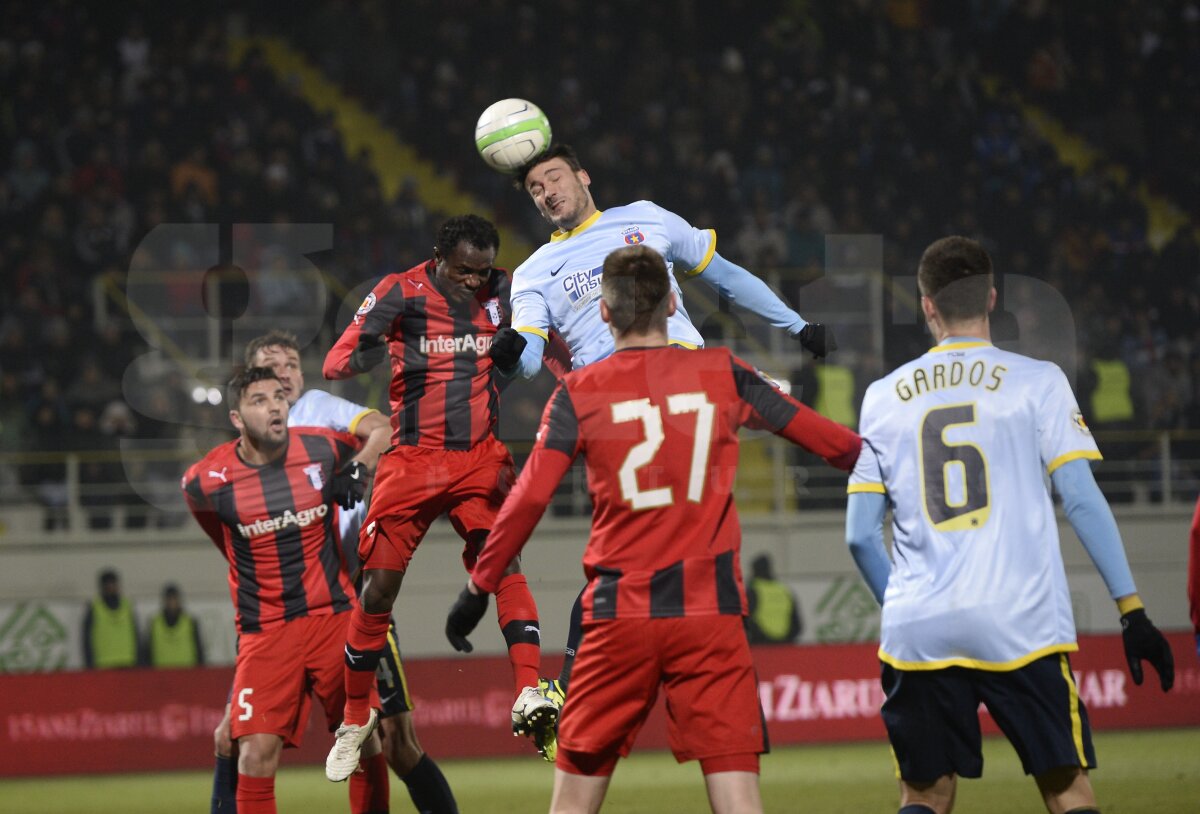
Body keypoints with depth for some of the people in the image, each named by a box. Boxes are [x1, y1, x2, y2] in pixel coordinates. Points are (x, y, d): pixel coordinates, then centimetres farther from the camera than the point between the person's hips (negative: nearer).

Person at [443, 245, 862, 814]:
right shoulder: (723, 375, 5)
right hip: (712, 616, 1)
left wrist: (478, 588, 7)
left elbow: (528, 500, -3)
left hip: (618, 617, 0)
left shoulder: (578, 394, 0)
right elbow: (821, 436, 16)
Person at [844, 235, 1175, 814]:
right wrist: (1131, 610, 0)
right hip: (1021, 626, -2)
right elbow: (1082, 501, -3)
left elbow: (860, 535, 10)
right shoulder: (1035, 381, 4)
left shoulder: (884, 397, 11)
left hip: (917, 631, 2)